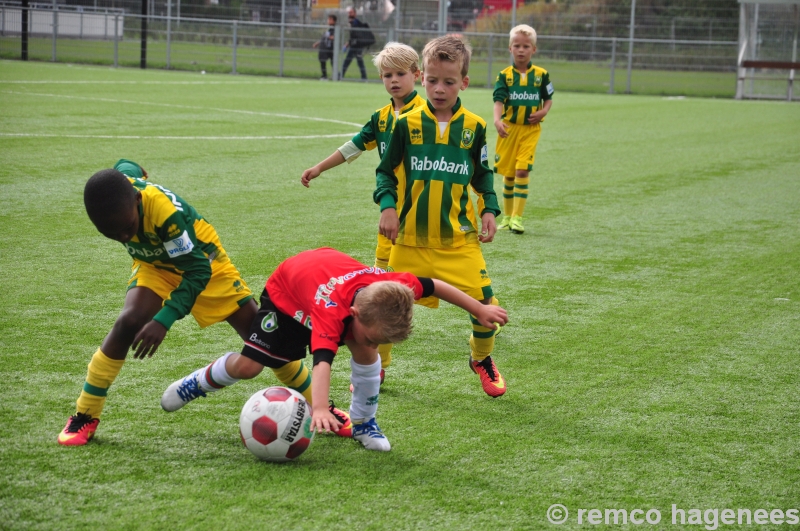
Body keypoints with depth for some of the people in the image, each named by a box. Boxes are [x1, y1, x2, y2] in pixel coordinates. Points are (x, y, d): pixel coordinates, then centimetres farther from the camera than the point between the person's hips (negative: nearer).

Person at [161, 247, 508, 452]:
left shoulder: (390, 286, -34)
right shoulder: (332, 312, -48)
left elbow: (434, 285, -17)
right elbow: (322, 359, -61)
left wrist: (479, 310, -8)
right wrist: (319, 409, -77)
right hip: (286, 289, -4)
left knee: (364, 352, -19)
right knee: (249, 366, -7)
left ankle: (363, 423, 2)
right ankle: (200, 381, 23)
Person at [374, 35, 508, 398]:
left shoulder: (474, 127, 1)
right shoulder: (407, 124, -3)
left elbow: (482, 175, 13)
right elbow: (386, 171, 4)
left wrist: (489, 210, 0)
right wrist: (387, 206, -11)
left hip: (459, 237, 1)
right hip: (411, 236, -1)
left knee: (484, 301, -7)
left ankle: (482, 359, 22)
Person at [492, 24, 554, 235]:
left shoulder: (541, 75, 2)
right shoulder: (505, 75, -1)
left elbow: (548, 98, 12)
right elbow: (499, 99, -13)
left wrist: (543, 111, -10)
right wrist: (497, 119, -30)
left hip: (530, 129, -1)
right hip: (509, 128, 1)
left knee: (523, 170, -12)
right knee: (508, 173, 9)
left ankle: (517, 217, -9)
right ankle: (507, 215, 23)